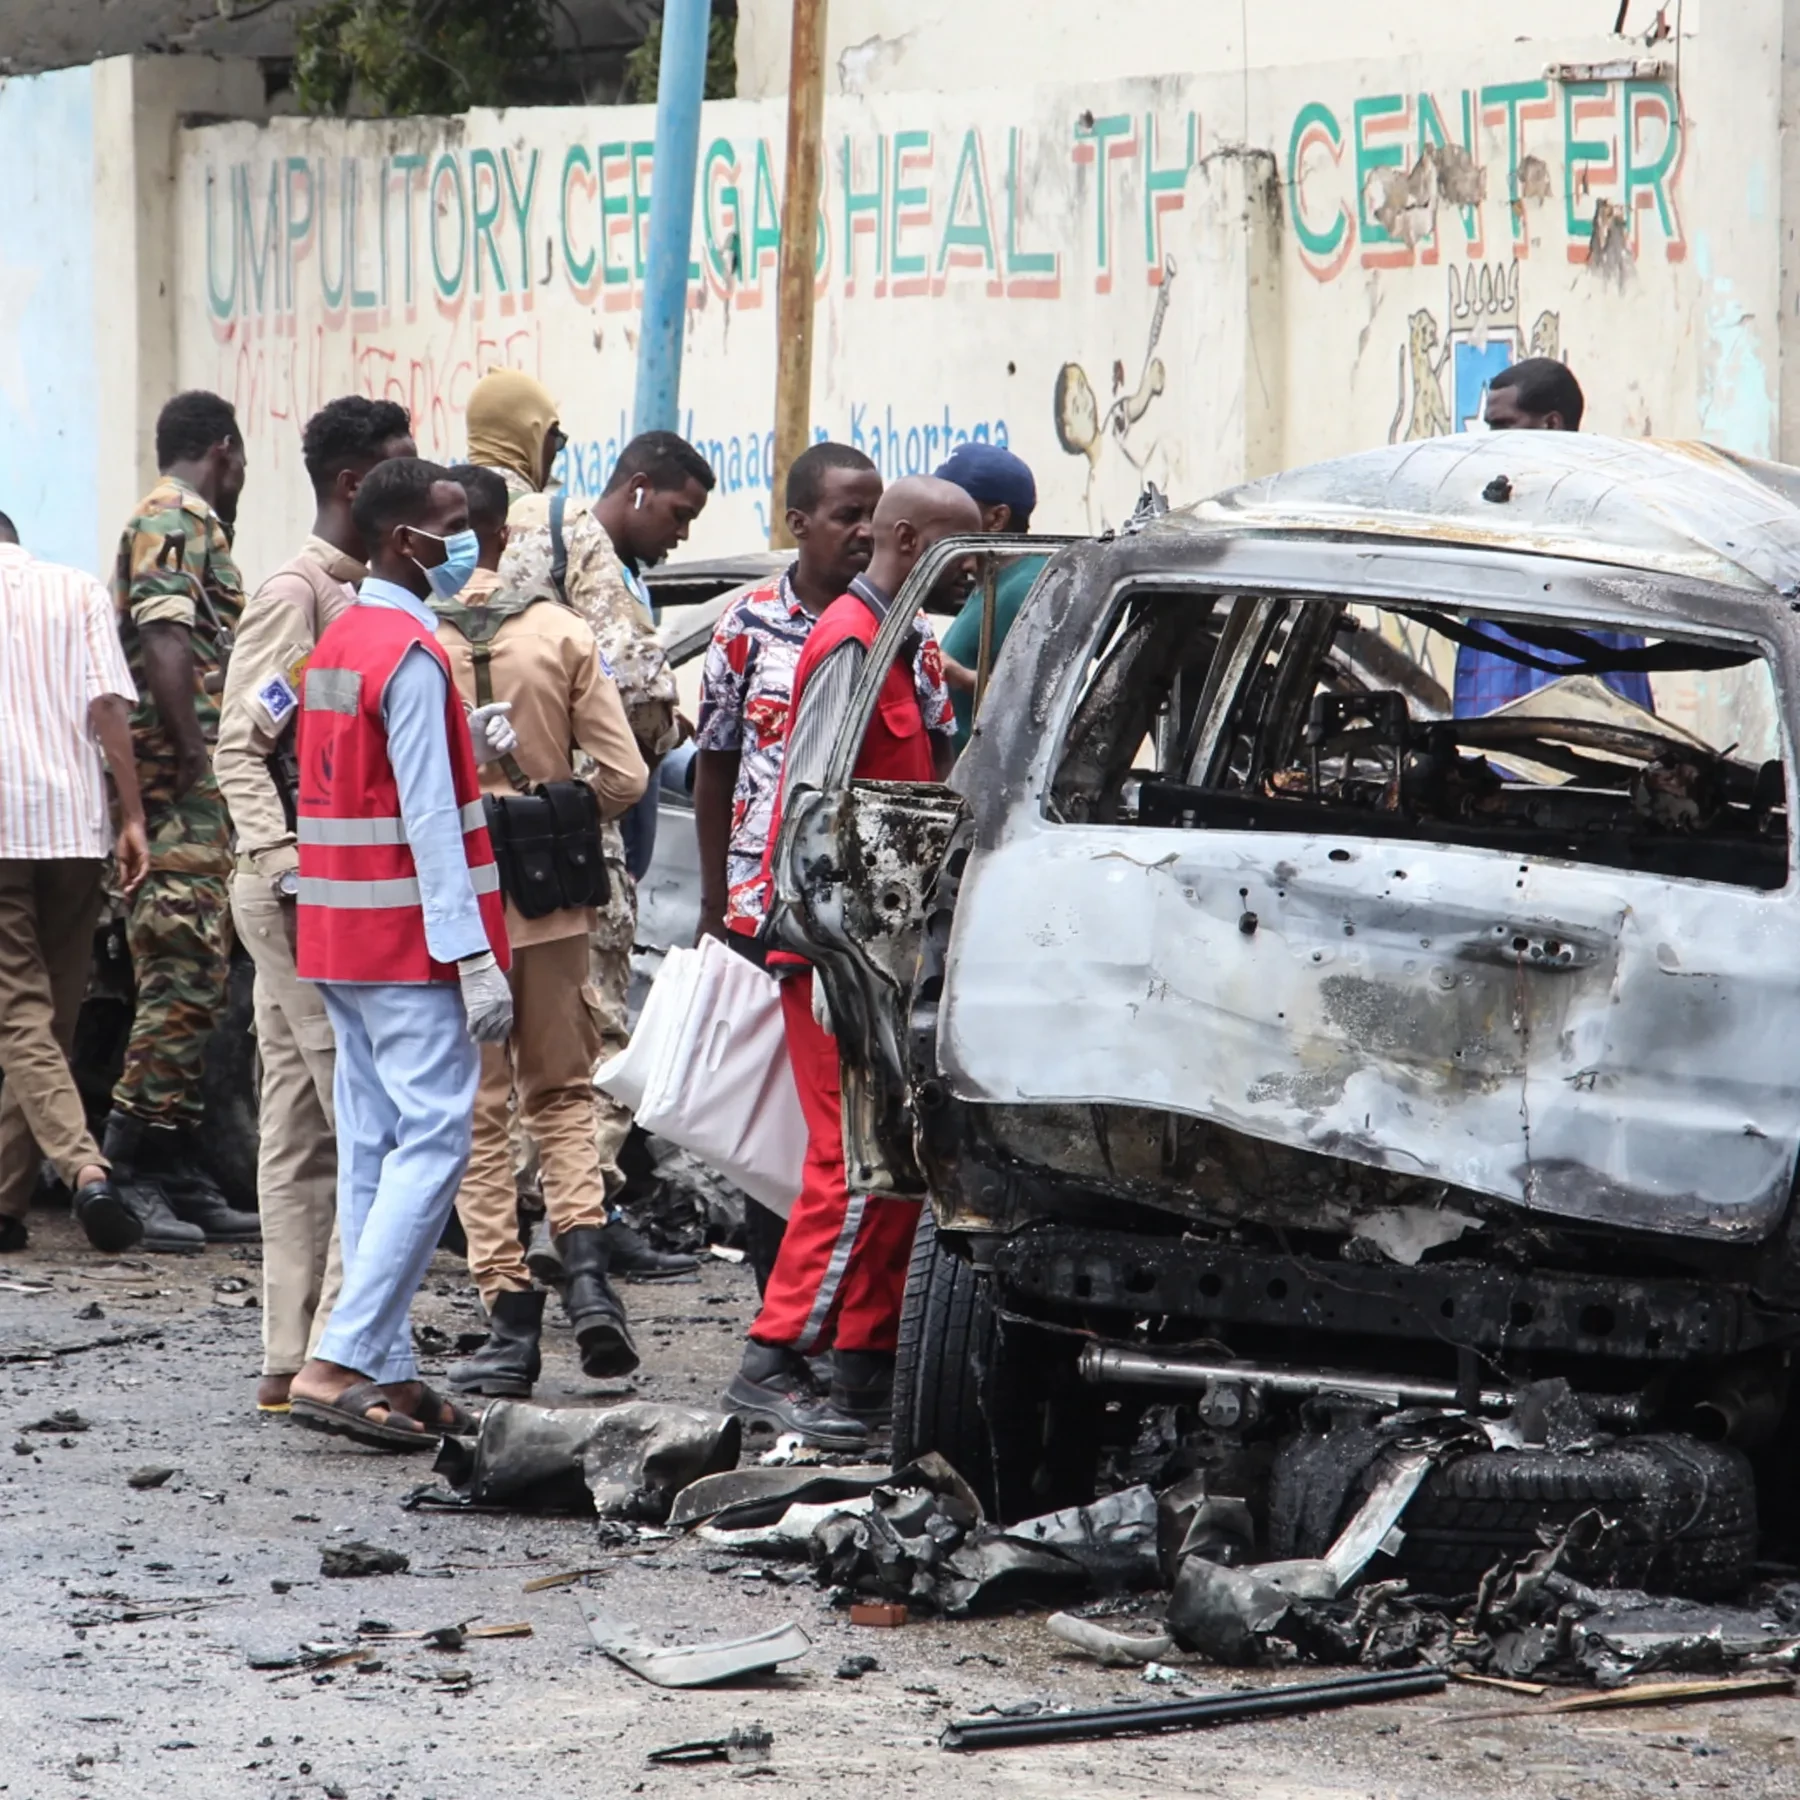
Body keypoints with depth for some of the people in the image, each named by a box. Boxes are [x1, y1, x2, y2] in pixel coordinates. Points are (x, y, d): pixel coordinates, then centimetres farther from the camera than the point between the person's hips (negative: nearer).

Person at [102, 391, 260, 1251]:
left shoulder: (191, 526, 23)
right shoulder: (172, 525, -8)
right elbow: (165, 644, -20)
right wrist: (194, 760, -23)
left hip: (198, 799, 11)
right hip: (180, 792, -11)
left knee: (196, 984, 10)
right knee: (183, 975, -13)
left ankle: (178, 1174, 12)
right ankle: (127, 1167, -14)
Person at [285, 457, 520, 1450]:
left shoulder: (339, 641, 14)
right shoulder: (410, 653, -14)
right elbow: (428, 818, -19)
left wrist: (465, 737, 8)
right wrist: (475, 957, -20)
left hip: (341, 936, 10)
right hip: (409, 939, -10)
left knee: (373, 1145, 9)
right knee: (433, 1141, -10)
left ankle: (387, 1373, 10)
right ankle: (339, 1363, -17)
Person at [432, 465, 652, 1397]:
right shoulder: (561, 634, -2)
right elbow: (623, 777, -5)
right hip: (552, 900, 2)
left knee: (477, 1114, 5)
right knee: (562, 1091, 18)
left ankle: (511, 1317, 3)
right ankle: (585, 1263, -2)